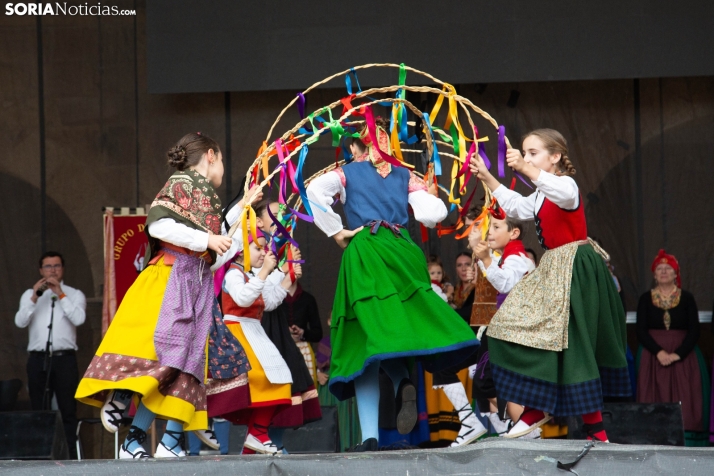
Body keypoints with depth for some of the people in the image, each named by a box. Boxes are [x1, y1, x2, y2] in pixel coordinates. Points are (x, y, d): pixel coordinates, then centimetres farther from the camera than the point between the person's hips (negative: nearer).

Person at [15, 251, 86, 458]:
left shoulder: (74, 294, 10)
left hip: (64, 358, -2)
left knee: (68, 410, -5)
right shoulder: (29, 294, 15)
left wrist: (60, 294, -9)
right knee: (39, 410, 3)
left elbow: (79, 319, -9)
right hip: (38, 358, 2)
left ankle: (70, 455, -7)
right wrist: (35, 297, -9)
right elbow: (20, 322, 0)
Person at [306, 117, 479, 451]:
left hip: (364, 252, -2)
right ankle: (403, 383, -24)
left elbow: (316, 191, -8)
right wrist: (428, 194, 25)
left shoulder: (348, 173, 12)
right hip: (402, 251, 2)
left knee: (367, 339, -5)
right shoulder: (405, 177, 16)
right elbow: (433, 213, 3)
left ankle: (370, 436, -16)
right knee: (396, 329, 13)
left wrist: (335, 232, 0)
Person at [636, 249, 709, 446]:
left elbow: (694, 331, -1)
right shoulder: (646, 299, 7)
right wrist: (659, 352, -16)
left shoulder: (687, 299, 5)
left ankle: (686, 436, -11)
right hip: (653, 356, 0)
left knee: (683, 400, -8)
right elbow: (641, 332, 0)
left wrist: (677, 354, -15)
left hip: (683, 356, 0)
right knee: (656, 399, -7)